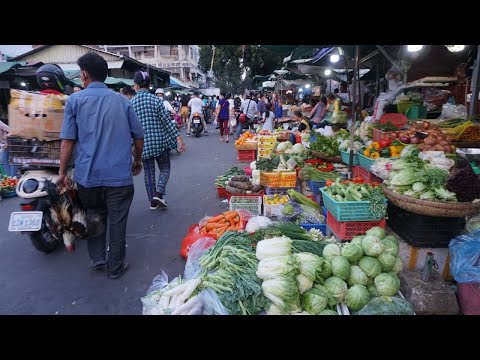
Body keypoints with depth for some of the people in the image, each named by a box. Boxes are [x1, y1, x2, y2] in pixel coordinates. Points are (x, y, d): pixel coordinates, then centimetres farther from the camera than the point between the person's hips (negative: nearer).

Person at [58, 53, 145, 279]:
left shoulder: (75, 100, 0)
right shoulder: (122, 101, 5)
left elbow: (67, 141, -5)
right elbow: (139, 137, 7)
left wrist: (62, 172, 4)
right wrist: (138, 161, 22)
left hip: (88, 175, 1)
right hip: (119, 174, 0)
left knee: (95, 216, 22)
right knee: (117, 222, 8)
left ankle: (97, 258, 30)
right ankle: (115, 267, 19)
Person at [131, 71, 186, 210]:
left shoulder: (131, 103, -1)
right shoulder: (156, 100, -7)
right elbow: (167, 121, -10)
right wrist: (178, 137, -7)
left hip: (143, 144, 2)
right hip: (160, 141, -2)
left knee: (148, 172, 13)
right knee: (164, 168, 14)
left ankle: (152, 202, 20)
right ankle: (158, 194, -6)